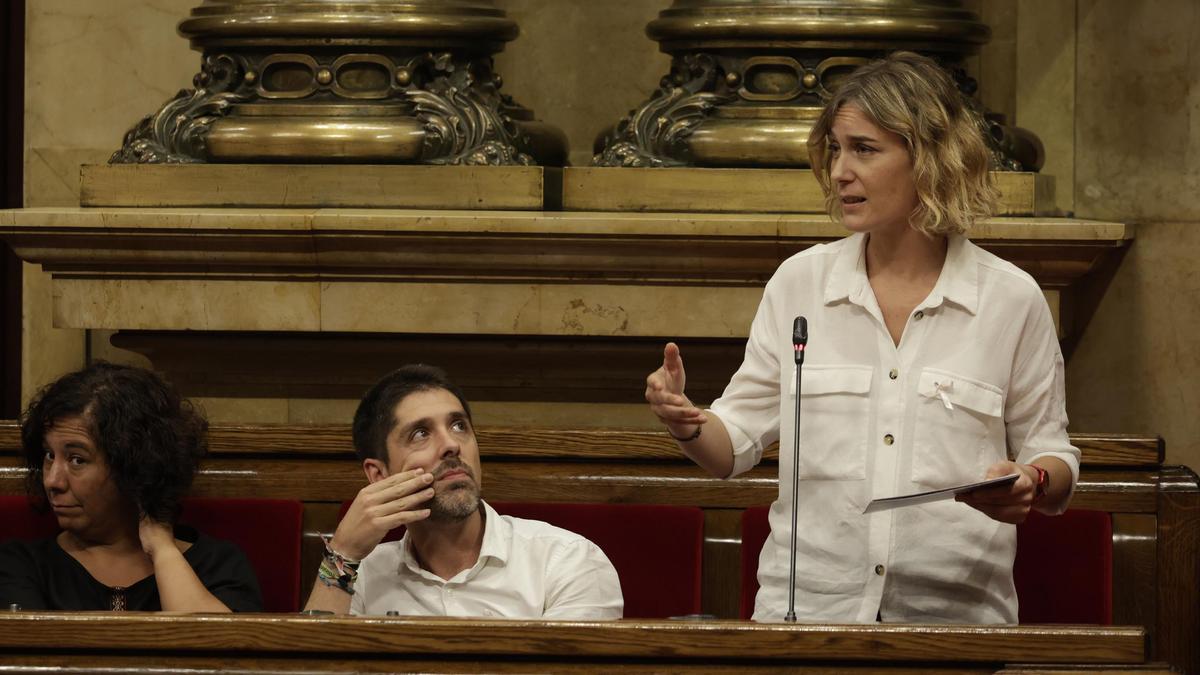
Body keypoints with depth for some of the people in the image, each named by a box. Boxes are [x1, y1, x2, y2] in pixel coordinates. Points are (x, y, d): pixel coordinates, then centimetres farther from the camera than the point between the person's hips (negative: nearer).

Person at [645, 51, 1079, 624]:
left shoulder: (1012, 300, 5)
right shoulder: (799, 282, 10)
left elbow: (1052, 456, 12)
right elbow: (735, 442, 13)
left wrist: (1032, 484, -10)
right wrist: (686, 423, -8)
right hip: (809, 607, 1)